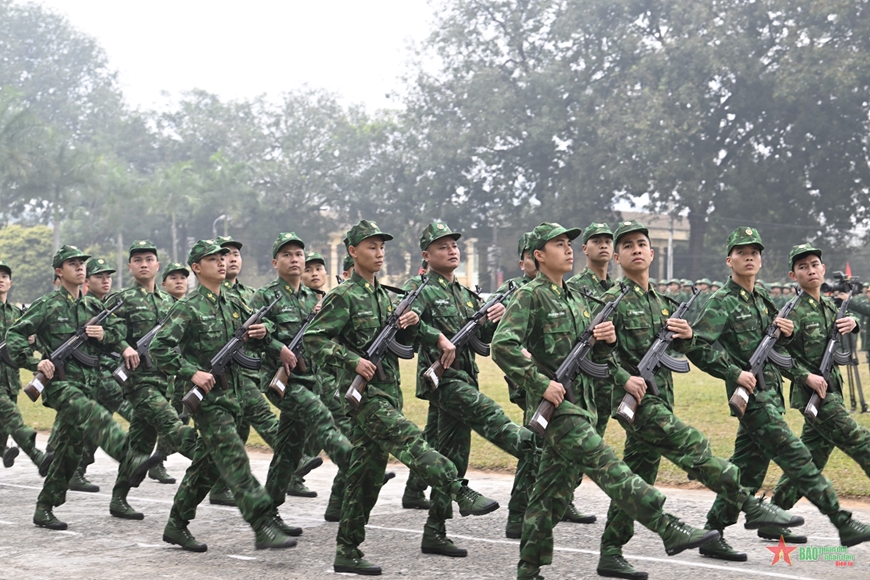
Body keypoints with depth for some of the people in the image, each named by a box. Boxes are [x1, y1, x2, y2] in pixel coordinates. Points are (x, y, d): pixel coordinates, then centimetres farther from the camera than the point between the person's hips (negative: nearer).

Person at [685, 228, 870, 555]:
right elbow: (697, 346, -17)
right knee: (796, 457, -9)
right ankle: (843, 523, -7)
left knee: (747, 467, 9)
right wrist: (734, 373, -21)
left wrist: (786, 334, 5)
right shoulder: (722, 303, -9)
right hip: (751, 393, -9)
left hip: (771, 393, 9)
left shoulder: (762, 301, 16)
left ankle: (712, 534, 14)